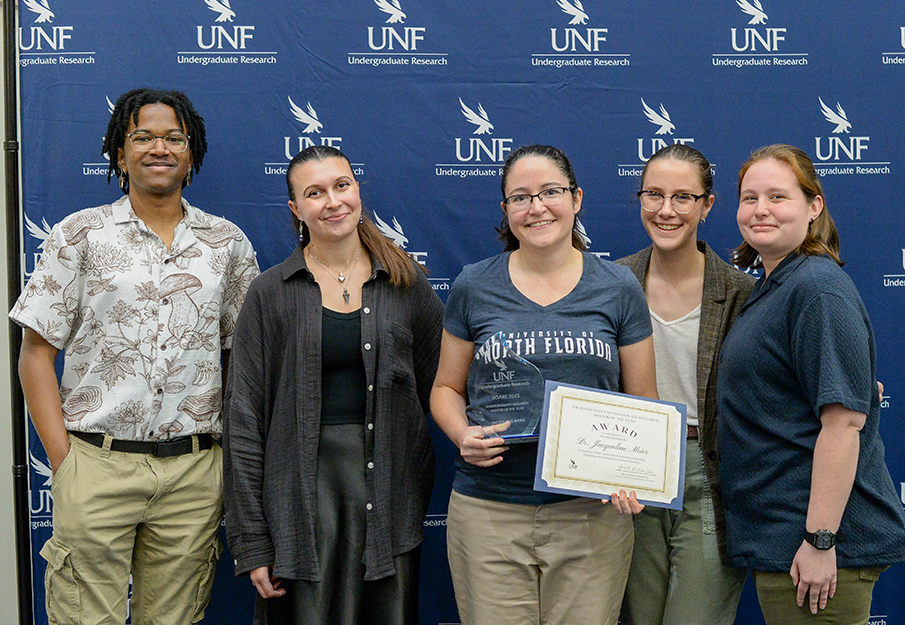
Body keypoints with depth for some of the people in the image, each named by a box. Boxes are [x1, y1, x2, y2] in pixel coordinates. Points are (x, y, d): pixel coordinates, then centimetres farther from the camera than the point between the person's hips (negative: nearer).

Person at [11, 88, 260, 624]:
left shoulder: (228, 243, 9)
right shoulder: (82, 234, 3)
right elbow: (37, 354, 2)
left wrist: (238, 462, 5)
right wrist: (63, 459, -6)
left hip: (194, 473, 2)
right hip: (97, 464, -1)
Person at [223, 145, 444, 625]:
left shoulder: (406, 283, 5)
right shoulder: (271, 293, 0)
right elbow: (244, 418, -1)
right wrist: (251, 540, -5)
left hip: (389, 487, 2)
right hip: (302, 484, -1)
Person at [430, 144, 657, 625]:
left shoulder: (618, 288, 4)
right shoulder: (474, 288, 4)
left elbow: (643, 402, 7)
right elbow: (447, 388, 11)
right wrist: (463, 435, -11)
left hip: (592, 513, 0)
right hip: (488, 510, 0)